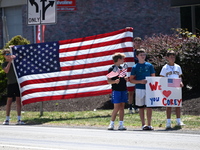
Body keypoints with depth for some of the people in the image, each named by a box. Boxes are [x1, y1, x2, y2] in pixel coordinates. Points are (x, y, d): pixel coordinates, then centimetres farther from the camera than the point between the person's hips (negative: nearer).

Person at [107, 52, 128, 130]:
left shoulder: (122, 68, 16)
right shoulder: (111, 69, -4)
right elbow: (108, 81, -8)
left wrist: (126, 79, 3)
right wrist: (115, 81, -26)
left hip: (123, 90, 6)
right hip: (116, 90, -6)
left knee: (122, 107, 4)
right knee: (116, 107, -9)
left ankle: (121, 124, 6)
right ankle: (111, 124, -1)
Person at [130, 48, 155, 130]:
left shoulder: (149, 66, 7)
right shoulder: (135, 67, 3)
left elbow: (153, 77, 13)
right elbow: (131, 80, 2)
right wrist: (140, 81, -12)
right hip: (139, 89, -1)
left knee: (149, 107, -2)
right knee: (141, 107, 4)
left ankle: (149, 124, 3)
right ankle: (143, 124, 10)